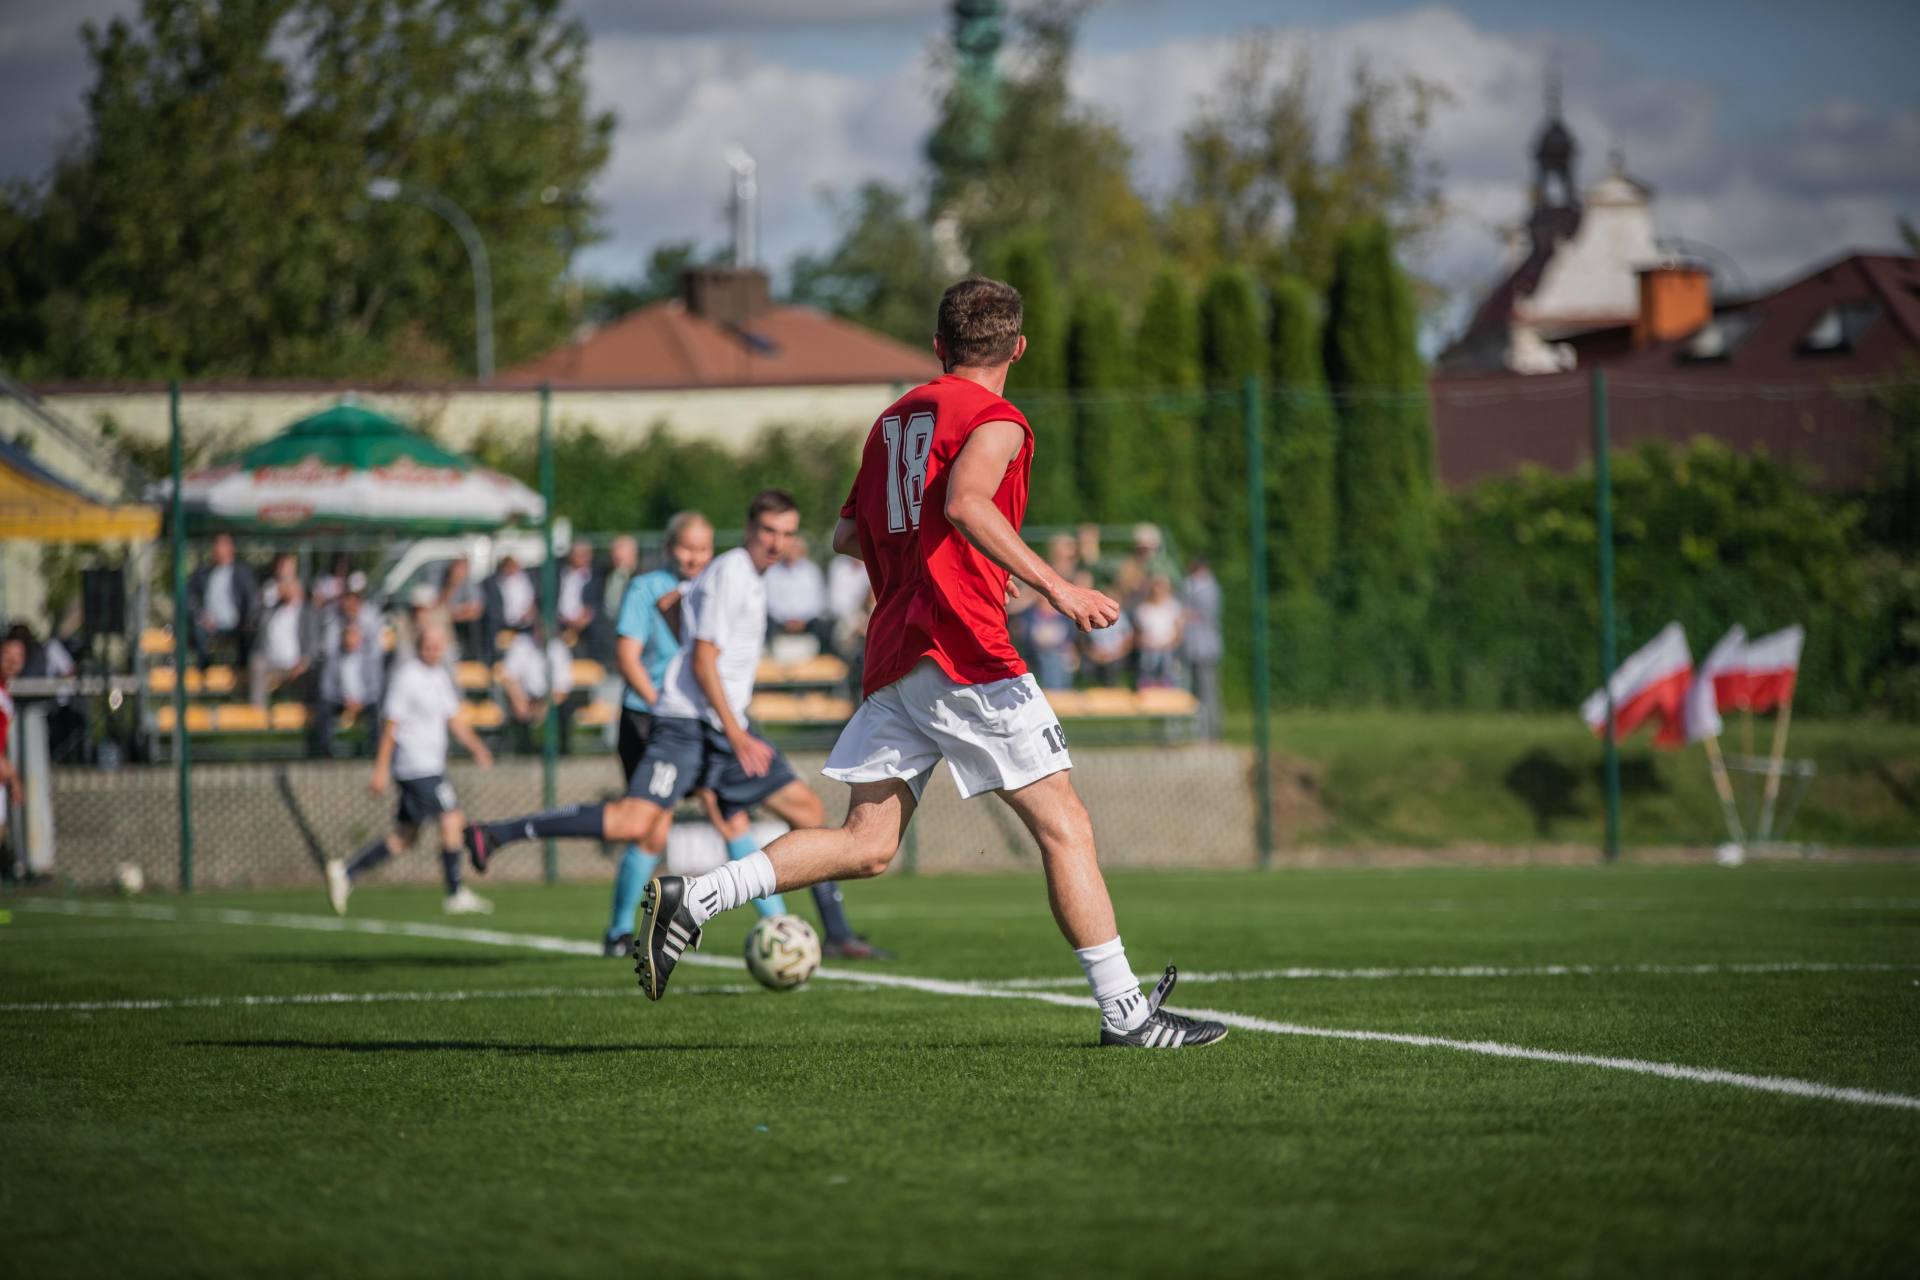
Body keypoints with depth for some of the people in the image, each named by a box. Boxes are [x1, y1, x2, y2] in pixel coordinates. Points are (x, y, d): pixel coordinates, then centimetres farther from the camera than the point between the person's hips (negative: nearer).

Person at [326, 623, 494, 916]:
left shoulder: (441, 674, 14)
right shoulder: (408, 675, -12)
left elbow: (453, 718, 22)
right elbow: (391, 724, -12)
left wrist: (476, 746, 7)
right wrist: (381, 769, -14)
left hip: (431, 765, 9)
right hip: (416, 767, -9)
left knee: (405, 837, 8)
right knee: (451, 819, -10)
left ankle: (345, 872, 11)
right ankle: (455, 895, -3)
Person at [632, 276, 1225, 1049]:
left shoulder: (894, 419, 21)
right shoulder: (993, 420, -3)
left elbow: (848, 536, 25)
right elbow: (965, 501, -23)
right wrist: (1054, 588, -26)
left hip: (891, 655, 8)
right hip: (964, 651, -8)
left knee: (867, 845, 6)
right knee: (1064, 826, -3)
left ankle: (691, 898, -5)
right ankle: (1124, 1010, -4)